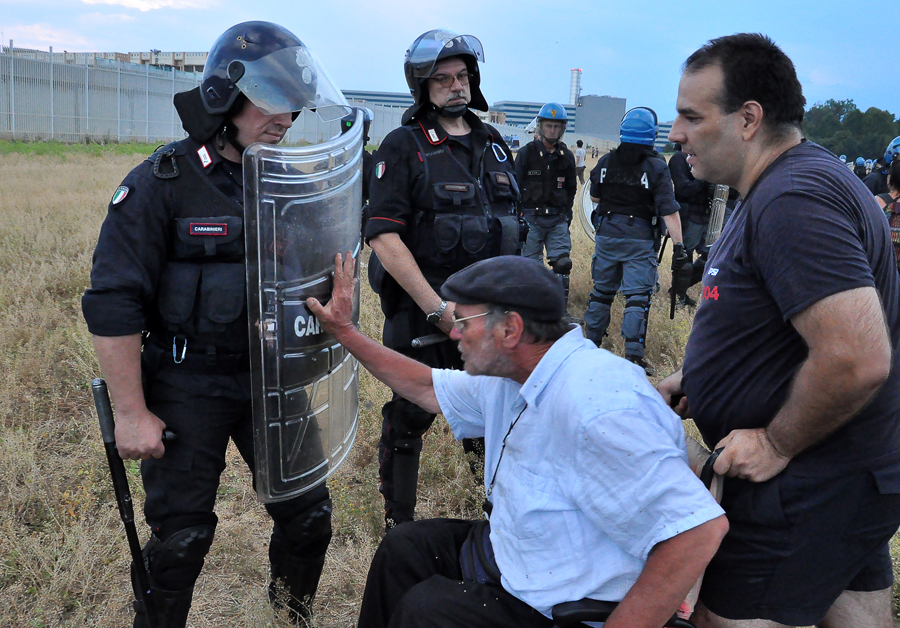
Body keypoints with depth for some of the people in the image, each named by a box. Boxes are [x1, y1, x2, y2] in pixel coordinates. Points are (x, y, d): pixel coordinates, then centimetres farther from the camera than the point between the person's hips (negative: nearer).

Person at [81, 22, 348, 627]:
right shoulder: (161, 184, -13)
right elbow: (113, 305, -14)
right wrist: (131, 413, -15)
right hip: (188, 388, -5)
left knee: (308, 514, 10)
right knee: (181, 536, 3)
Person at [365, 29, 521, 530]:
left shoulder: (494, 144, 11)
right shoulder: (404, 146, -7)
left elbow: (511, 229, 18)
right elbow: (384, 237, -15)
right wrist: (439, 309, -18)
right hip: (421, 313, -4)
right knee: (408, 422, 7)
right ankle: (399, 527, 25)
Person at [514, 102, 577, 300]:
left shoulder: (567, 156, 9)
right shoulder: (526, 153, -1)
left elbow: (571, 188, 19)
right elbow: (515, 186, 1)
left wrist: (567, 213, 11)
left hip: (558, 219, 3)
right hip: (531, 217, -2)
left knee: (562, 263, -3)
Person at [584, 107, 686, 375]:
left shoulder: (606, 162, 2)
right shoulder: (656, 167, -10)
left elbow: (594, 197, 16)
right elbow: (668, 211, -15)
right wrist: (678, 246, -14)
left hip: (607, 234, 4)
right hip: (640, 239, -4)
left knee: (602, 291, 15)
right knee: (638, 297, -2)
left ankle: (591, 343, 24)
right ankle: (633, 355, -6)